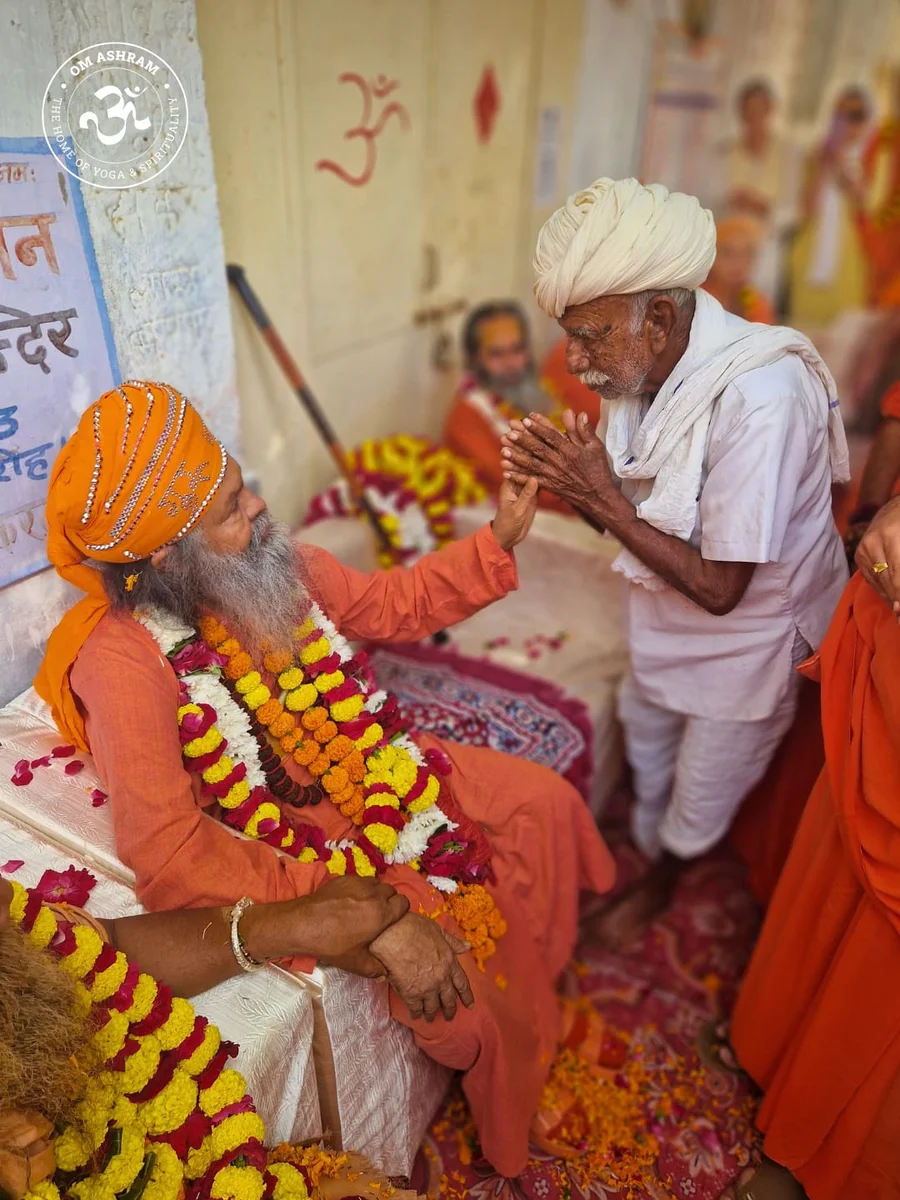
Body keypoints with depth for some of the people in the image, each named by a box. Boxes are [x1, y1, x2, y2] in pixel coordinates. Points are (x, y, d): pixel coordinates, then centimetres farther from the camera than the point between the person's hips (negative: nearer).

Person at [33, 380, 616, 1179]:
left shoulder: (267, 565, -11)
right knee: (463, 989, -15)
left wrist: (500, 540, -6)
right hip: (301, 857, -6)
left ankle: (544, 978, 38)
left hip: (379, 769, 7)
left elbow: (388, 604, 5)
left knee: (546, 801, 9)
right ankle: (508, 1142, 24)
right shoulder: (124, 660, -29)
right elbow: (173, 860, -33)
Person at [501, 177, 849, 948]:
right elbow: (629, 517, -3)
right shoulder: (642, 371, -12)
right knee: (646, 743, 27)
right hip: (662, 618, 7)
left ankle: (661, 881, 50)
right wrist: (566, 480, -23)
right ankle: (646, 849, 57)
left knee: (702, 794, 18)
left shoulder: (757, 400, -35)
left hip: (747, 637, -6)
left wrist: (602, 498, -32)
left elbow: (718, 588, -30)